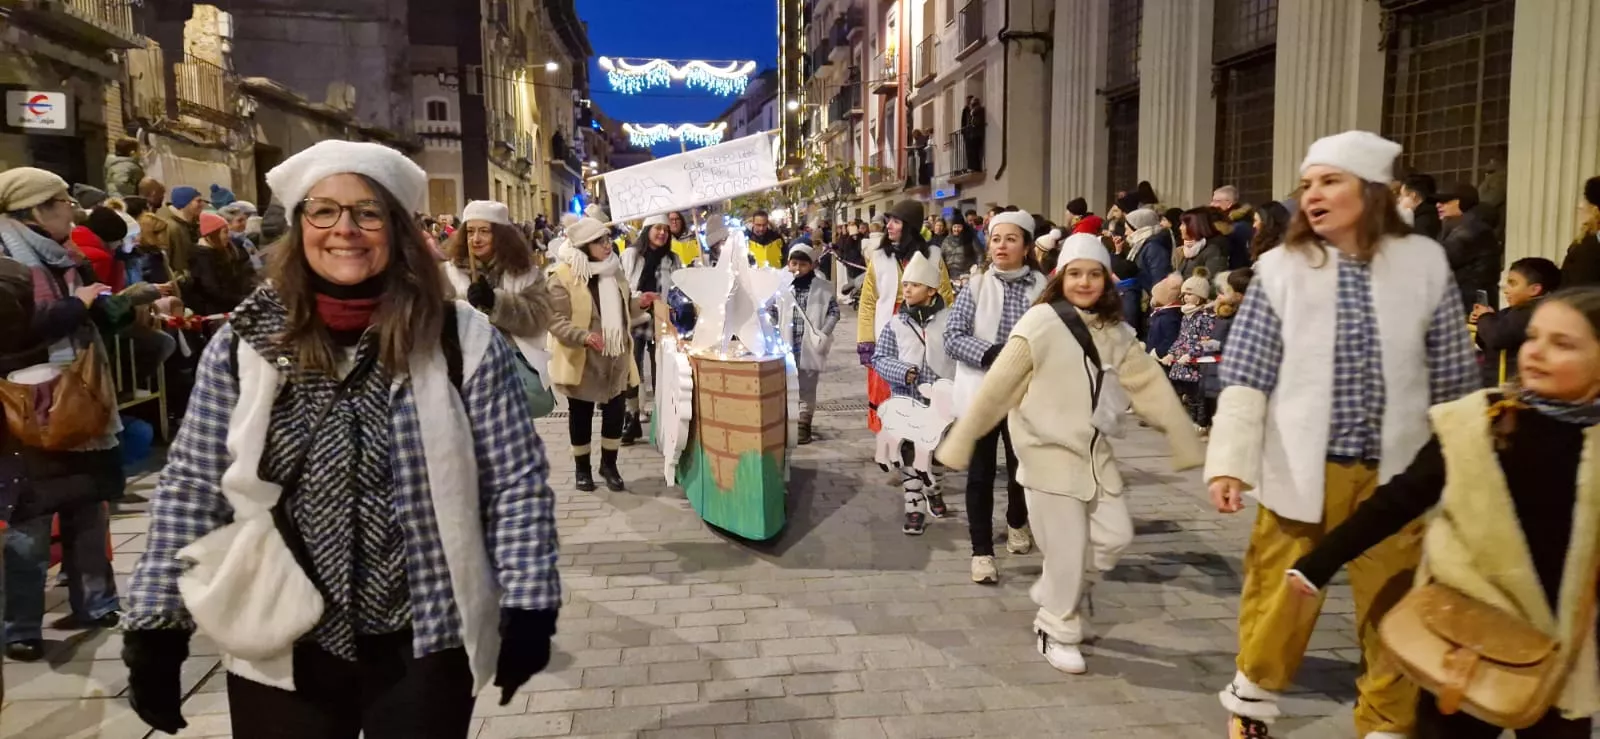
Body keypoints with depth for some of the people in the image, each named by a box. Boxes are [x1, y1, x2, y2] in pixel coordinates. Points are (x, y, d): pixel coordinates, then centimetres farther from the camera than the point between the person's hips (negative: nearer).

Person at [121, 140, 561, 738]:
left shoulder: (462, 340, -8)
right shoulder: (243, 344, -3)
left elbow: (517, 485, -5)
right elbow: (189, 491, 2)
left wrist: (528, 607, -7)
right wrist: (156, 623, 1)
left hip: (427, 646, -2)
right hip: (279, 651, 2)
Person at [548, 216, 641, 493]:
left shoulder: (613, 269, 7)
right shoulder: (563, 276, -14)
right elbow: (556, 321, -18)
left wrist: (639, 304, 0)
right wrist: (584, 336, -33)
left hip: (616, 357, 5)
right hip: (582, 360, -5)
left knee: (615, 411, 9)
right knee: (581, 415, 8)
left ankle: (609, 465, 26)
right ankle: (582, 468, 24)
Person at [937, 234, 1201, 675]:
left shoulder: (1115, 331, 5)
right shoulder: (1042, 322, -14)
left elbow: (1150, 386, 6)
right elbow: (997, 387, -14)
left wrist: (1186, 441, 6)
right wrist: (960, 442, -13)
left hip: (1095, 450, 6)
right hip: (1049, 451, -6)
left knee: (1115, 535, 8)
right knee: (1068, 549, 0)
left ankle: (1055, 596, 33)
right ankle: (1057, 632, 24)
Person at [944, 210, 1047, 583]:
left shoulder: (1043, 288, -1)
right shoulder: (975, 287, -2)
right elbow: (952, 338, -8)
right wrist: (991, 353, -21)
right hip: (982, 392, -1)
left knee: (1022, 467, 15)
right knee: (981, 473, 3)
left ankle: (1017, 523, 45)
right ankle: (982, 551, 13)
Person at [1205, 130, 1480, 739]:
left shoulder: (1425, 264, -1)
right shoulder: (1282, 268, -5)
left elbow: (1453, 382, 5)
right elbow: (1246, 378, -7)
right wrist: (1229, 462, -14)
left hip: (1394, 474, 1)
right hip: (1302, 470, -1)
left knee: (1393, 614, 12)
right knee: (1279, 597, 11)